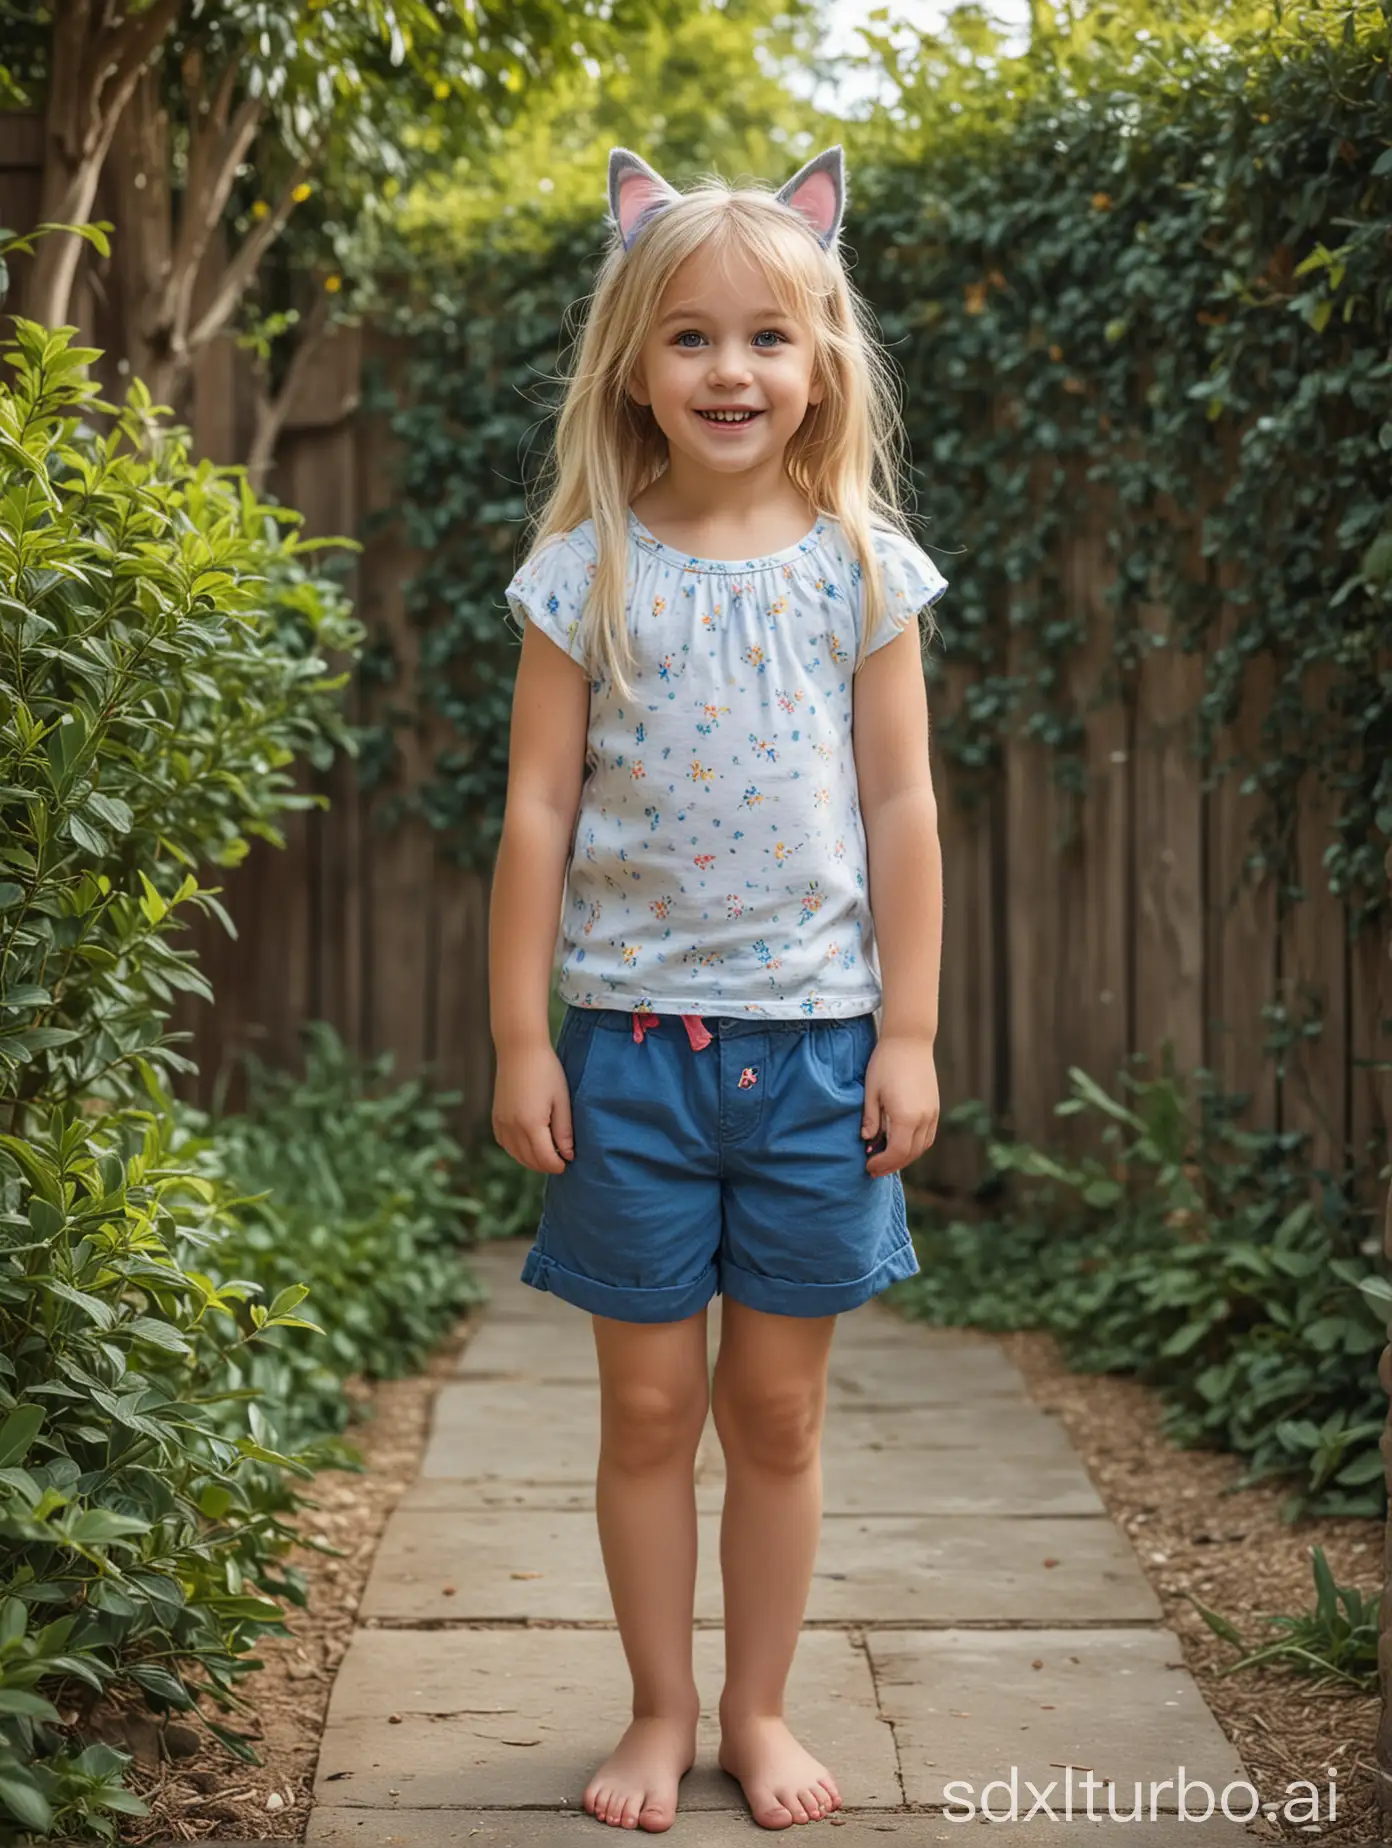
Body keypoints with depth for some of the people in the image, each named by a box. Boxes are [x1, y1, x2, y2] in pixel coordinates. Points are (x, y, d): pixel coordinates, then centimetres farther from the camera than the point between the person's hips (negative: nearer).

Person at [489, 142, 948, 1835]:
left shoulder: (859, 568, 1)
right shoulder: (586, 575, -1)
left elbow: (901, 809, 3)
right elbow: (538, 813, 0)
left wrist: (909, 1034, 0)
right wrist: (518, 1039, -3)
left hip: (815, 1041, 1)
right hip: (633, 1040, 0)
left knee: (777, 1406, 9)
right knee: (648, 1404, 8)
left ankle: (758, 1709, 24)